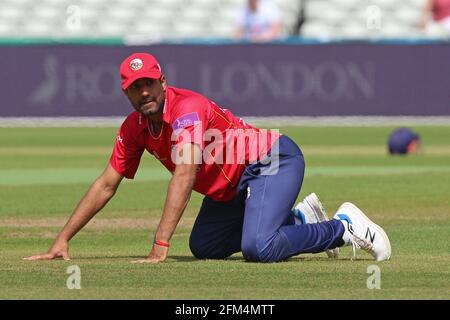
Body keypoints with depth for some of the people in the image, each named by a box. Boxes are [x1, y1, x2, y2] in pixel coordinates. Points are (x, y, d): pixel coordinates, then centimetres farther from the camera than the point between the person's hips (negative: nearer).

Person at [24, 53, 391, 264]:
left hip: (273, 161, -10)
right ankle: (298, 220, 27)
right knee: (203, 247, 17)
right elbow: (106, 185, 5)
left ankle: (344, 227, -9)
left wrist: (161, 245, -46)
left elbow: (185, 177, -39)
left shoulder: (186, 108, -27)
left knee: (258, 248, -30)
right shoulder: (134, 128, -1)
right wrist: (62, 240, -2)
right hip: (231, 187, 10)